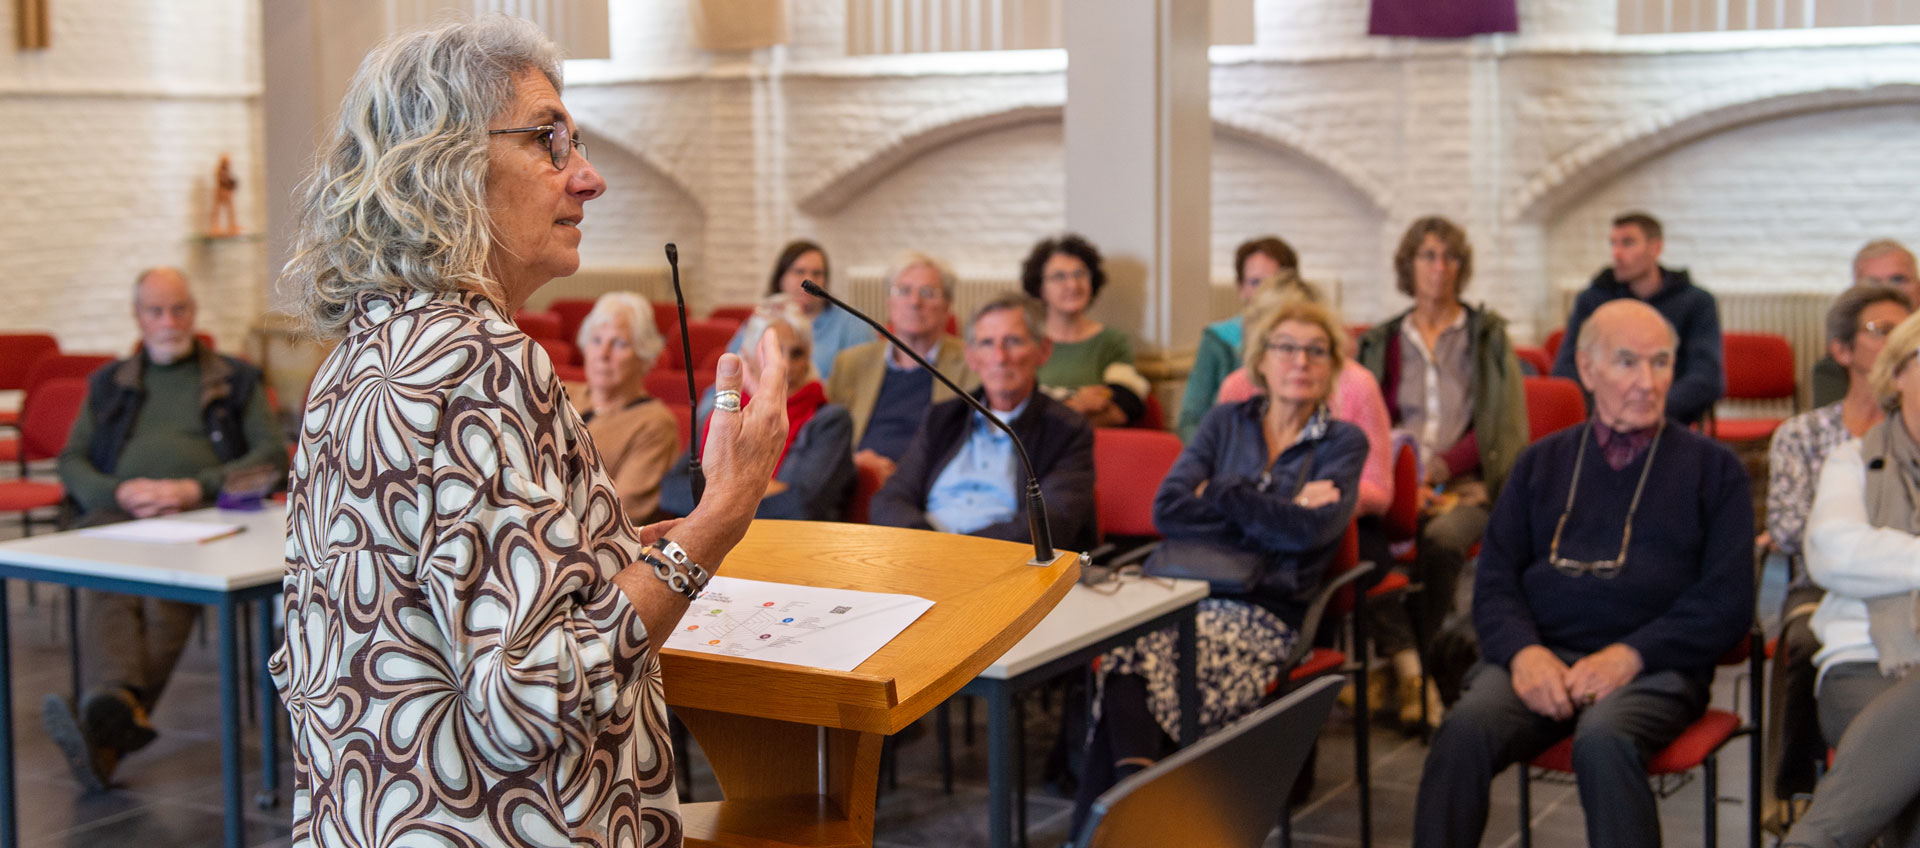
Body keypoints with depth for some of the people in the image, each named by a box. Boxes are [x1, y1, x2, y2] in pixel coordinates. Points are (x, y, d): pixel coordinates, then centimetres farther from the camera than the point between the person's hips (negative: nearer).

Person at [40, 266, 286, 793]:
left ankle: (107, 731, -56)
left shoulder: (237, 380, 25)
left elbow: (273, 458, 11)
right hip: (118, 510, 3)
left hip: (202, 512, -2)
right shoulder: (109, 383, 31)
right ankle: (117, 704, -59)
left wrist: (195, 488, -5)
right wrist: (120, 491, -3)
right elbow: (71, 463, 21)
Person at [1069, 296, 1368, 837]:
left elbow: (1312, 529, -8)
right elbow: (1167, 508, 3)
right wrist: (1274, 518, -2)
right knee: (1129, 658, -34)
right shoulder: (1226, 422, 19)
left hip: (1264, 615, -3)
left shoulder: (1343, 443, 12)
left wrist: (1221, 494, 0)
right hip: (1184, 591, 3)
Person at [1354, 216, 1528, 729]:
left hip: (1468, 483, -1)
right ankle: (1410, 669, -35)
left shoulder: (1487, 335, 11)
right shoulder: (1382, 341, 18)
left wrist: (1441, 467, -12)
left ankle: (1393, 665, -21)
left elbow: (1497, 427, 3)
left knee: (1442, 540, -36)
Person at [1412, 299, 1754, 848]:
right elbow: (1494, 580, 14)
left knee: (1603, 739, -36)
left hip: (1652, 668, -2)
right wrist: (1523, 651, -8)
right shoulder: (1542, 463, 21)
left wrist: (1630, 655, -11)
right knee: (1466, 726, -30)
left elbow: (1729, 602, 4)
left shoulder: (1713, 467, 14)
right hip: (1541, 653, 2)